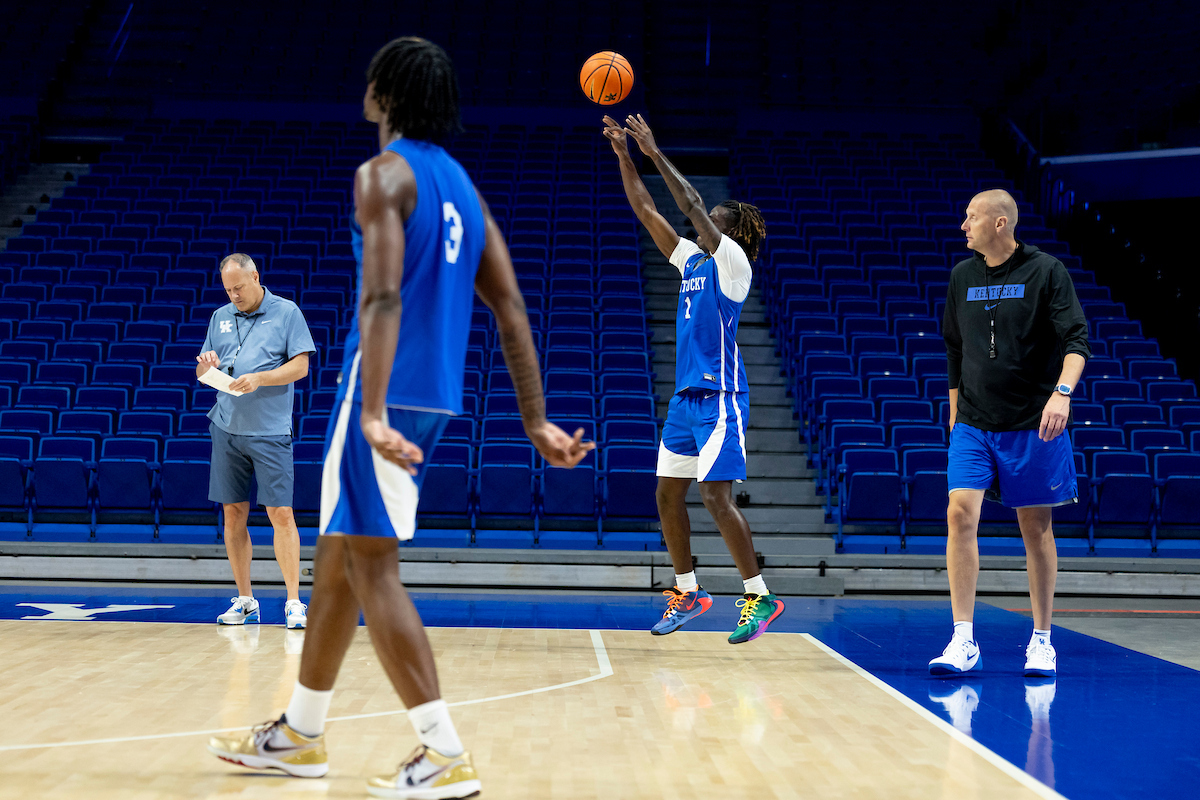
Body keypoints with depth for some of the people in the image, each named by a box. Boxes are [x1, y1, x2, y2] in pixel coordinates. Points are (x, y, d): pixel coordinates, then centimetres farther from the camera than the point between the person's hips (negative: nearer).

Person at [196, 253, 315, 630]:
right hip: (227, 429, 4)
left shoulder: (286, 312, 1)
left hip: (270, 432, -4)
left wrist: (259, 378, -18)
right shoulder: (220, 317, 14)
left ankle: (294, 602, -1)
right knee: (233, 514, 6)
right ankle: (244, 600, 15)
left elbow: (300, 365, -5)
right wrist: (207, 367, -7)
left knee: (280, 513, -7)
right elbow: (201, 374, 17)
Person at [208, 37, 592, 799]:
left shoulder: (383, 174, -9)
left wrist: (372, 410, -32)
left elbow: (384, 296, -24)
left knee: (370, 566, -4)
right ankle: (300, 735, 30)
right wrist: (537, 422, 9)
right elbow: (512, 309, 10)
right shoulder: (462, 183, 16)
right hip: (436, 398, 9)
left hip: (390, 395, -9)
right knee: (336, 557, 18)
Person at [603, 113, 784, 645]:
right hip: (686, 396, 9)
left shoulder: (731, 261, -5)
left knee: (716, 497, -13)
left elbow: (694, 208, -16)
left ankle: (760, 597, -4)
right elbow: (646, 211, 15)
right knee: (668, 495, 10)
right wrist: (624, 154, 9)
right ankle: (687, 592, 22)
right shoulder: (692, 259, 16)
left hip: (719, 398, -9)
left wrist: (656, 154, -13)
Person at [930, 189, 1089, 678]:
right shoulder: (962, 276, 10)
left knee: (1036, 527, 5)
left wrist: (1062, 391, -28)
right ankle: (963, 642, -10)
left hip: (1031, 425, -3)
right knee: (961, 513, -13)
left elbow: (1076, 340, -11)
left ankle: (1042, 640, 19)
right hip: (973, 424, 3)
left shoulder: (1046, 271, -4)